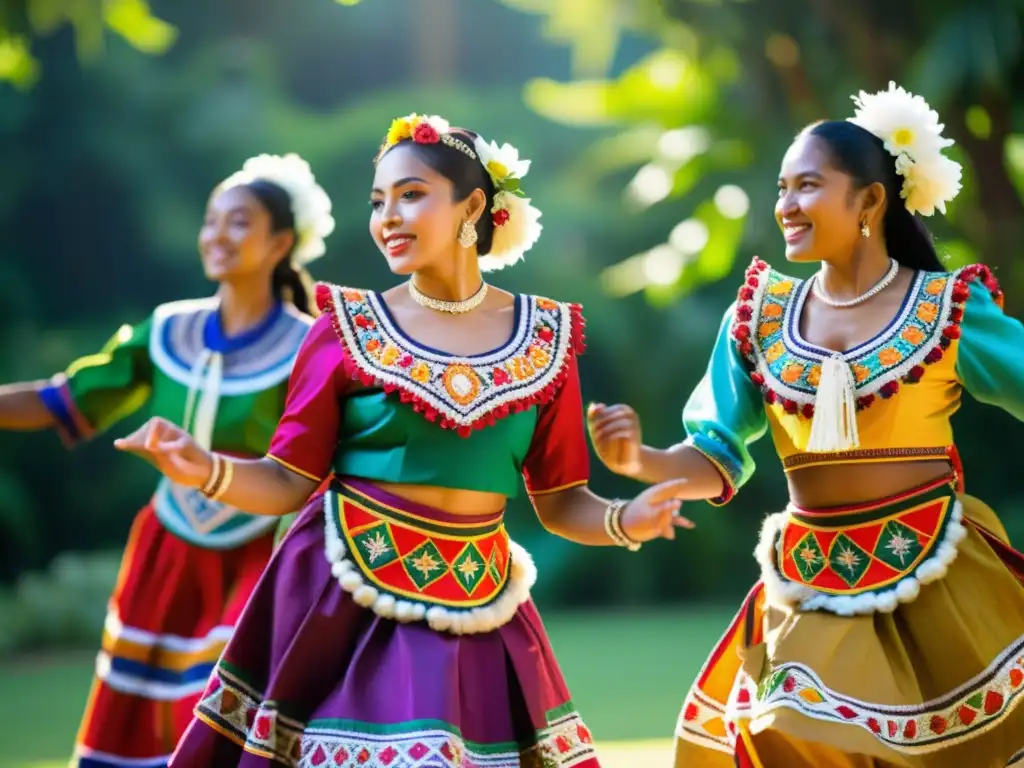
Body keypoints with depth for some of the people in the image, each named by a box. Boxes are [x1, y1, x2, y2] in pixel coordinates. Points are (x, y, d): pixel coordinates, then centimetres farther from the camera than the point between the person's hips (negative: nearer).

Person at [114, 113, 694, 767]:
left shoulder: (546, 336, 3)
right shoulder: (348, 327, -2)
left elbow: (560, 502, 5)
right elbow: (288, 482, -3)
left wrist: (624, 521, -15)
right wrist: (206, 470, -21)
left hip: (473, 601, 2)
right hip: (344, 596, -2)